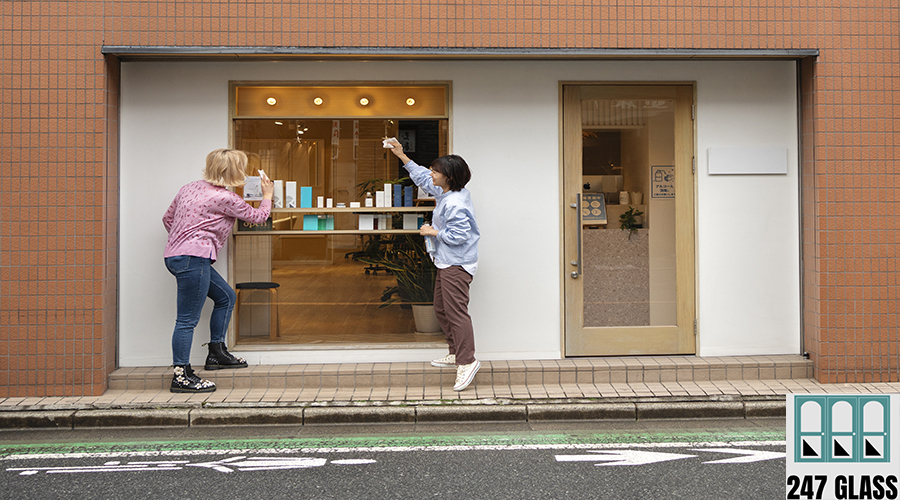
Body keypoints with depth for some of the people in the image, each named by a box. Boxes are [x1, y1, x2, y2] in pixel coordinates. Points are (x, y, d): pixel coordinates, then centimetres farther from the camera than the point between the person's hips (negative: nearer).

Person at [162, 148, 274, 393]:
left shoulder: (189, 188, 15)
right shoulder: (226, 198, -9)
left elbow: (168, 218, 21)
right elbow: (257, 217, 6)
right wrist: (267, 196, 23)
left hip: (176, 254, 10)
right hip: (192, 259, -10)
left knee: (226, 297, 18)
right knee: (187, 319, -6)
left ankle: (217, 352, 25)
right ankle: (181, 375, -1)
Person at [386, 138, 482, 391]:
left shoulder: (455, 204, -23)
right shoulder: (444, 192, 9)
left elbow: (457, 235, -26)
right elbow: (422, 178, 23)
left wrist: (433, 232, -13)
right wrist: (401, 155, 22)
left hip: (456, 265, -11)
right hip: (446, 263, 11)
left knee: (456, 310, -13)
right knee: (441, 308, 18)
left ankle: (467, 361, -10)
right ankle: (456, 354, 27)